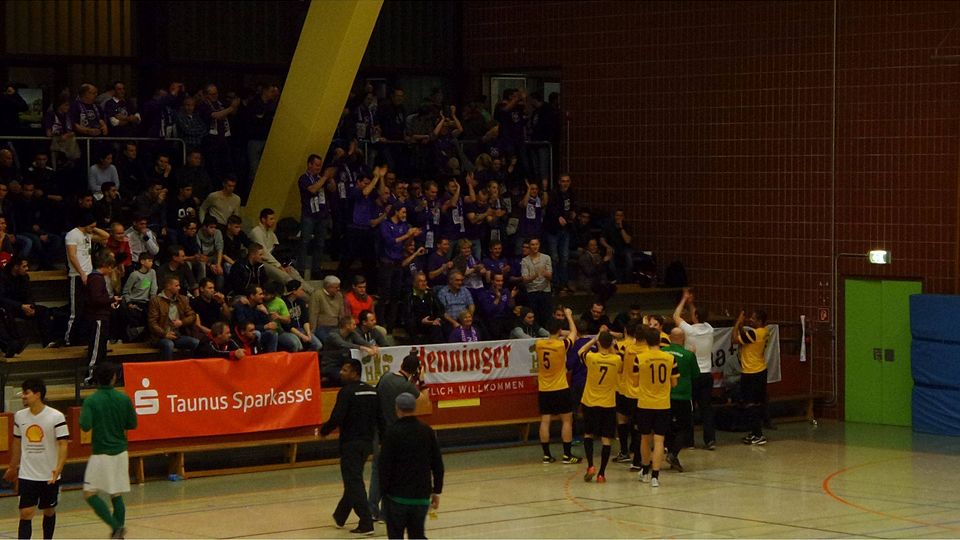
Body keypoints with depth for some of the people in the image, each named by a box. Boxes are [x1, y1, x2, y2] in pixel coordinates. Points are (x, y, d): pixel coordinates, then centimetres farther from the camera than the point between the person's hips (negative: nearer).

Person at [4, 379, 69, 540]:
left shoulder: (56, 417, -13)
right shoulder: (19, 416, 1)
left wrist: (58, 468, -27)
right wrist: (13, 466, 23)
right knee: (26, 514, -8)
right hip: (27, 475, 2)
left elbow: (63, 445, -14)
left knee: (49, 511, 15)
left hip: (50, 476, -2)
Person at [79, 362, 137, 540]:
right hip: (120, 452, 4)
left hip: (101, 453, -4)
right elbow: (132, 424, 6)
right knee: (117, 495, 11)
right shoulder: (124, 399, 0)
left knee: (90, 494, 2)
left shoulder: (91, 401, -9)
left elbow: (85, 426, -18)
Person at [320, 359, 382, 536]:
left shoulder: (347, 392, -15)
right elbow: (380, 418, 9)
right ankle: (340, 517, 34)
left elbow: (336, 418, -21)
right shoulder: (372, 391, 7)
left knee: (354, 482, -4)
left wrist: (323, 430, -4)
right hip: (367, 442, 7)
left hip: (350, 443, -7)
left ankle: (366, 524, -10)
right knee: (353, 480, 20)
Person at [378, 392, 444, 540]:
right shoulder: (427, 431, 3)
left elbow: (385, 465, -11)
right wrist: (436, 492, 13)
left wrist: (384, 489, 0)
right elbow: (438, 465, 5)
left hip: (397, 495, -4)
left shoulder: (392, 433, -10)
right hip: (421, 495, 4)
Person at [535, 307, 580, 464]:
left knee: (545, 421, 5)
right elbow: (574, 333, 5)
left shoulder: (539, 344, -4)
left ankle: (546, 455, 7)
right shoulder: (562, 345, -14)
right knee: (567, 420, 5)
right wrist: (569, 316, 19)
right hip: (561, 389, -4)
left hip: (544, 390, 4)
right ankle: (567, 455, 4)